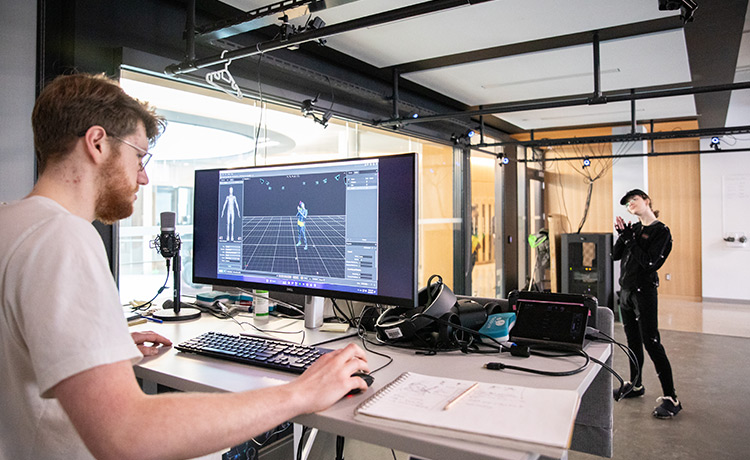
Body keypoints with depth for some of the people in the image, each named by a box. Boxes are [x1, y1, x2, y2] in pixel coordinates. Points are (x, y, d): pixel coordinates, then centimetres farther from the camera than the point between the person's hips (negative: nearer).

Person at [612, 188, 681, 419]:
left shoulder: (660, 231, -9)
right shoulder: (634, 228, 11)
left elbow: (649, 262, -18)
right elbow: (615, 255, 7)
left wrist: (630, 238, -15)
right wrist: (622, 234, -5)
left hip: (644, 292, -7)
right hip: (626, 290, 7)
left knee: (651, 343, -8)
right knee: (633, 341, 16)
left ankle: (671, 398, -1)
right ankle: (635, 385, 30)